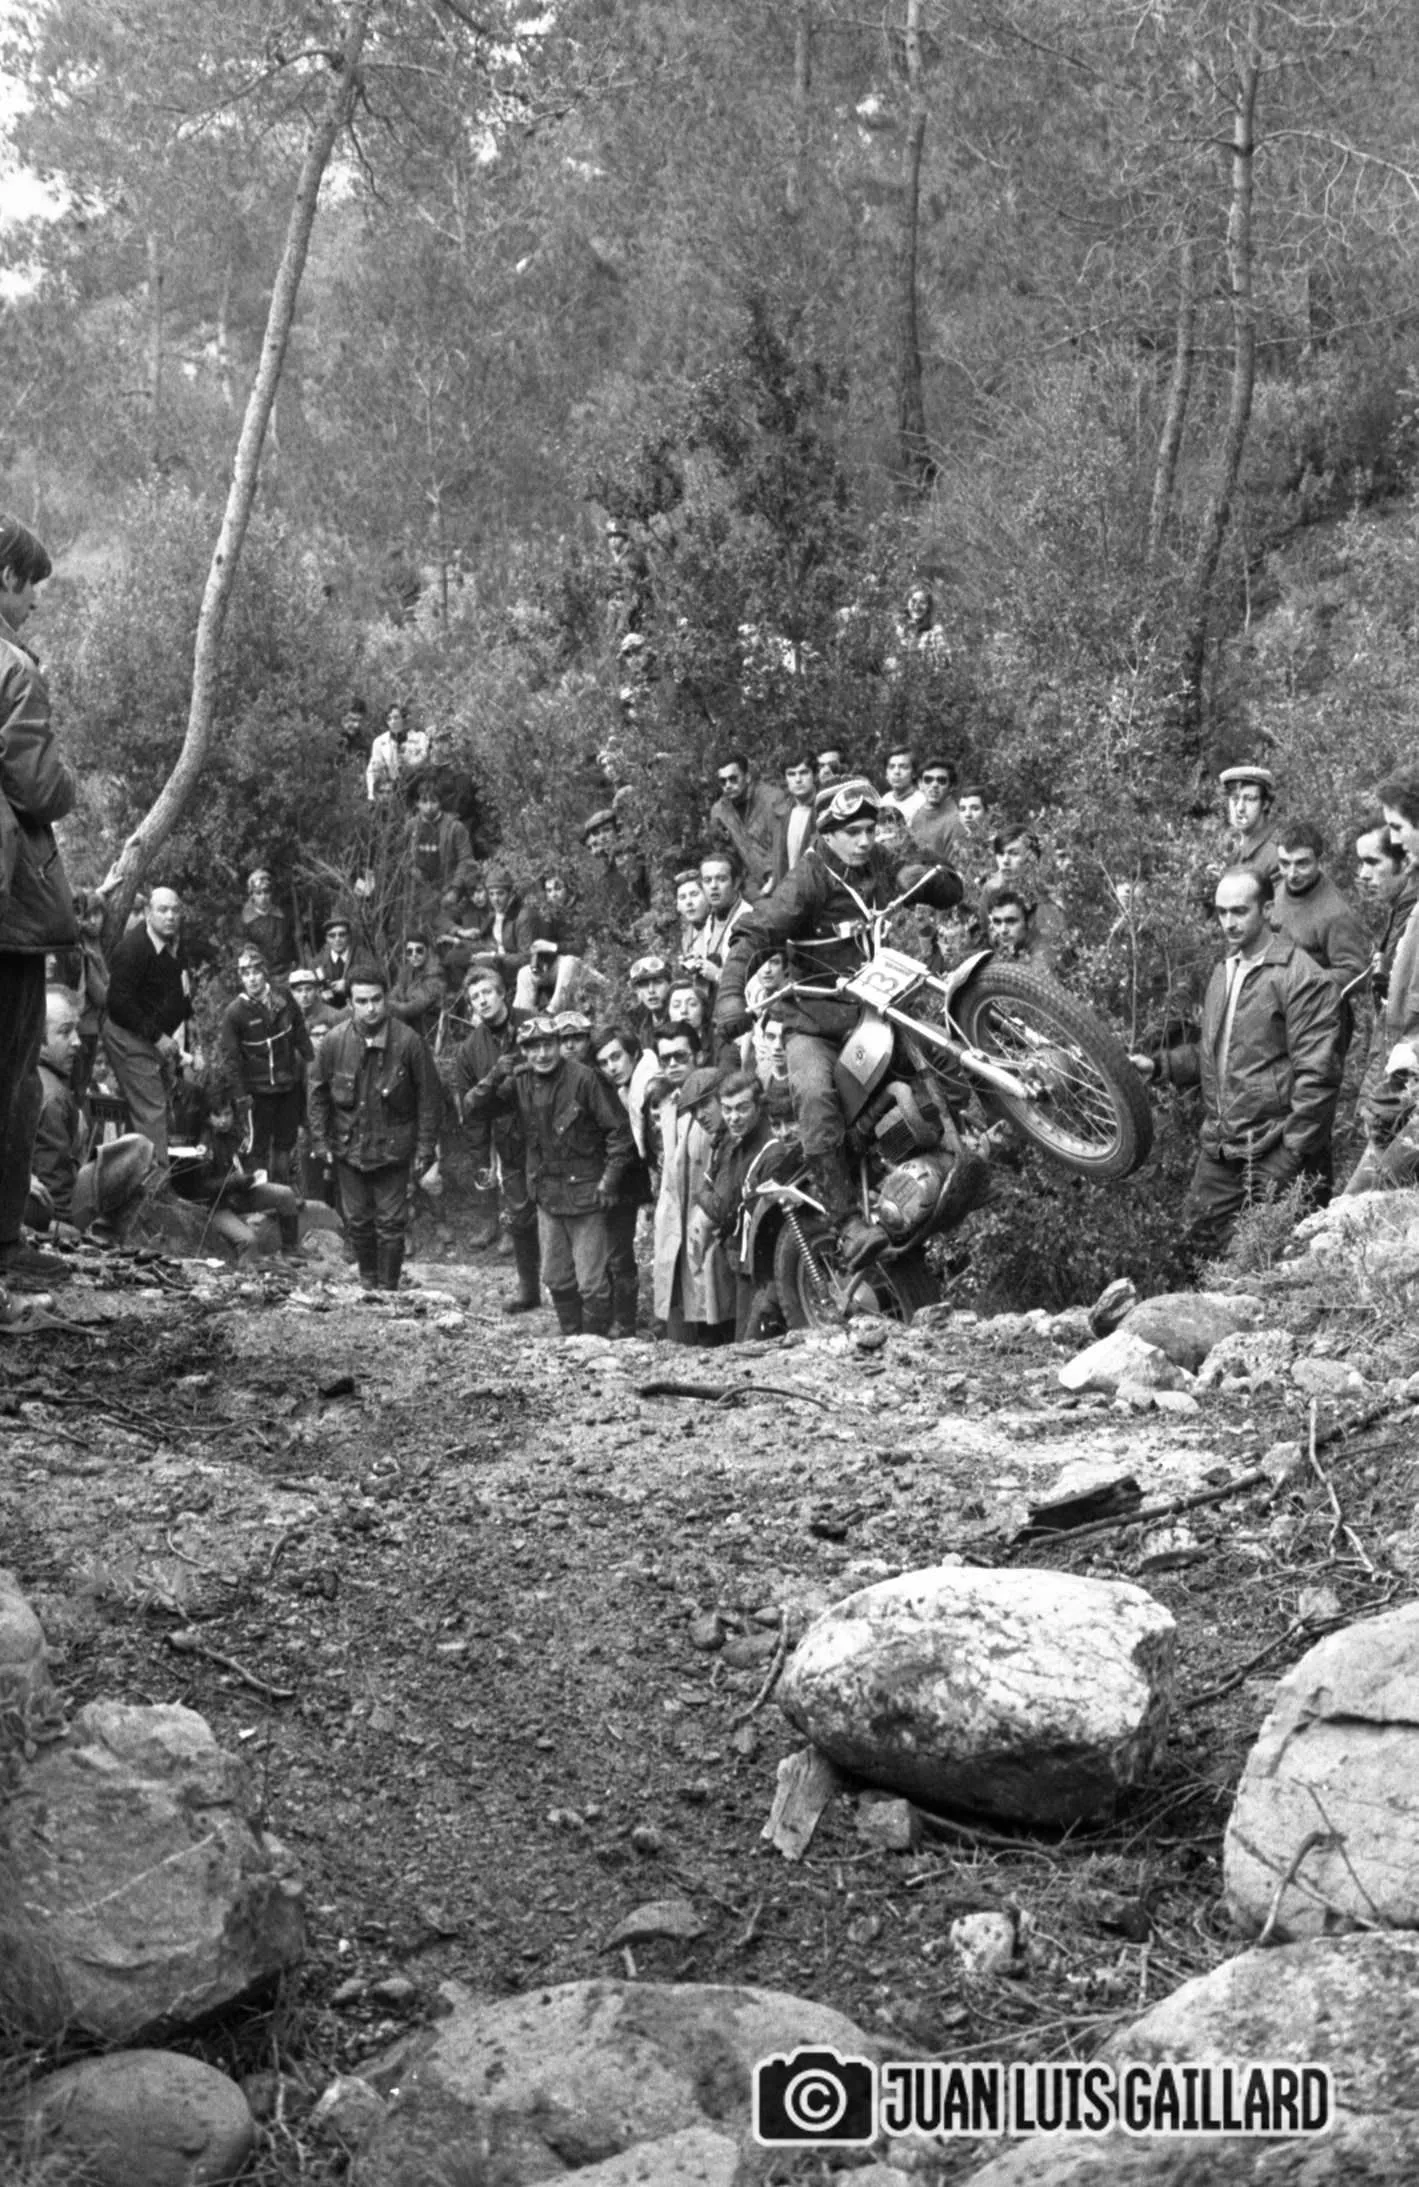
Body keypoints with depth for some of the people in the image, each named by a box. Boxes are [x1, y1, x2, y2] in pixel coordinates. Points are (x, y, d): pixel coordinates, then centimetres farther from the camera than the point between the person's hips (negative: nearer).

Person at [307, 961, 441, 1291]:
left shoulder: (408, 1042, -15)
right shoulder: (335, 1041, -9)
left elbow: (429, 1098, -7)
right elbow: (318, 1093, 3)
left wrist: (425, 1148, -8)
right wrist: (320, 1140, 0)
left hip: (393, 1148, -2)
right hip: (349, 1147, 2)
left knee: (391, 1222, 2)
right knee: (357, 1221, 12)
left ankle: (388, 1288, 15)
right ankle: (368, 1282, 30)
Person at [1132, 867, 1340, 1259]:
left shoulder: (1302, 978, -12)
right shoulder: (1224, 970, 14)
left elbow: (1315, 1076, -15)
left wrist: (1292, 1157, -17)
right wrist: (1159, 1066, 5)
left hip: (1272, 1151, -8)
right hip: (1219, 1146, 8)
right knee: (1200, 1235, 11)